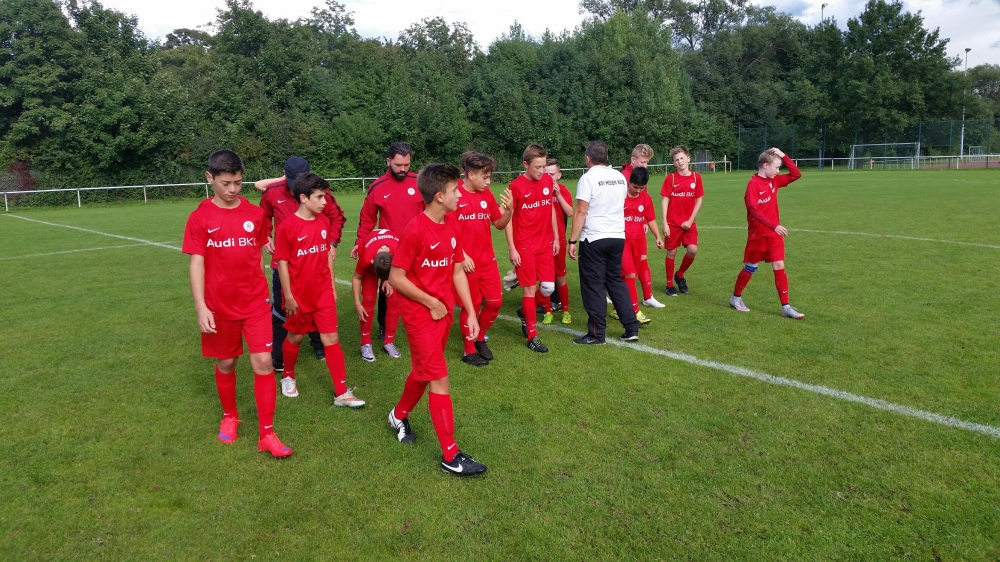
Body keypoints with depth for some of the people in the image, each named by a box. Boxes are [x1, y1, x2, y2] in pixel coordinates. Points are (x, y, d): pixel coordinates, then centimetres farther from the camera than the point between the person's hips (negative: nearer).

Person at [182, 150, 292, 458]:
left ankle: (267, 434, 4)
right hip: (219, 306, -1)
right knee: (226, 364, 14)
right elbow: (196, 263, -9)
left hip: (255, 303, 1)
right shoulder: (200, 218, -6)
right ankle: (229, 417, 38)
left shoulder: (255, 214, 0)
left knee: (263, 363, -5)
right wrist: (201, 307, -16)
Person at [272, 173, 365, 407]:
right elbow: (282, 263, -11)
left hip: (323, 293, 4)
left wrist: (332, 286, 10)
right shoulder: (288, 226, -14)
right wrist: (288, 296, -10)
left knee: (332, 339, 2)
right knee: (295, 337, 16)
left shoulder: (324, 222, 0)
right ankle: (288, 377, 42)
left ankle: (341, 393, 6)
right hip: (299, 295, -4)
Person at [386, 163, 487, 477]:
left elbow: (457, 272, 9)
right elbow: (396, 278, -18)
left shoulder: (452, 227, 3)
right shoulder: (415, 230, -20)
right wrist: (432, 303, -13)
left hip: (445, 313, 8)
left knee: (424, 371, 21)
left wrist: (471, 313, 5)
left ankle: (399, 416, 48)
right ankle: (450, 456, 5)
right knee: (439, 380, -4)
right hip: (421, 315, -8)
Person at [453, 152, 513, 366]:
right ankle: (469, 351, 20)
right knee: (471, 306, 3)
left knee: (495, 302, 7)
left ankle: (480, 339, 31)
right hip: (466, 262, -6)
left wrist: (509, 210, -9)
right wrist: (461, 256, -16)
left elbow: (499, 224, 11)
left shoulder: (487, 195, 7)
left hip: (488, 260, 6)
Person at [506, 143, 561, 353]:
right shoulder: (516, 186, -12)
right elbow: (507, 219, -8)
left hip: (545, 244, 5)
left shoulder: (548, 181, 3)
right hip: (525, 247, -5)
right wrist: (512, 249, -11)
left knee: (548, 287, 4)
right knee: (530, 288, 0)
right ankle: (532, 336, 11)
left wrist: (556, 237, 13)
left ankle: (525, 311, 33)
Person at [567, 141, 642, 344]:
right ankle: (631, 328, 15)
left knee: (593, 285, 3)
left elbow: (581, 212, -14)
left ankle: (596, 333, 8)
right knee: (615, 280, 16)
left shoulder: (588, 177, -10)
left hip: (594, 239, -6)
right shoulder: (620, 177, 10)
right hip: (618, 237, 6)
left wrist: (572, 240, -11)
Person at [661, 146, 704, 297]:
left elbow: (698, 200, 4)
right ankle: (670, 284, 19)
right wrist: (664, 223, -11)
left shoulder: (696, 177, 1)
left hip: (689, 222, 2)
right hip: (672, 222, -2)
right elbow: (665, 200, -5)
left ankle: (680, 275, 16)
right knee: (671, 252, 4)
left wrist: (691, 220, -6)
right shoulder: (670, 178, -4)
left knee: (692, 250, -11)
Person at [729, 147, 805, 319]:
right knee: (751, 267, 7)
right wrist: (774, 225, -30)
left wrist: (783, 156, 0)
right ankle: (736, 297, 26)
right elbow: (754, 210, -24)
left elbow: (796, 175, 11)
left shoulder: (774, 181, 7)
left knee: (779, 266, 1)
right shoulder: (753, 183, -15)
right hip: (758, 234, -6)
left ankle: (786, 307, 2)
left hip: (774, 233, 6)